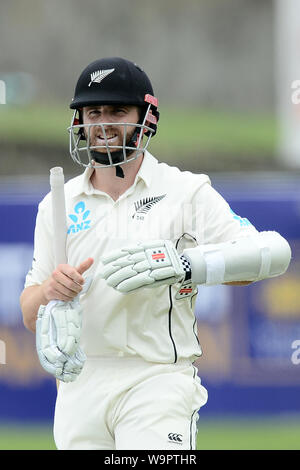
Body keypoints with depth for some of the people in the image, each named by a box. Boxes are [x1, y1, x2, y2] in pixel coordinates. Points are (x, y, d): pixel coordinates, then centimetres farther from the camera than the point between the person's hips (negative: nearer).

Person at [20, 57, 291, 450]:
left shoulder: (187, 192, 2)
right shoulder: (58, 206, 14)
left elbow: (271, 254, -11)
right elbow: (30, 318, 13)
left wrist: (181, 265, -24)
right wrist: (49, 291, -11)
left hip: (158, 380, -4)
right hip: (79, 385, 4)